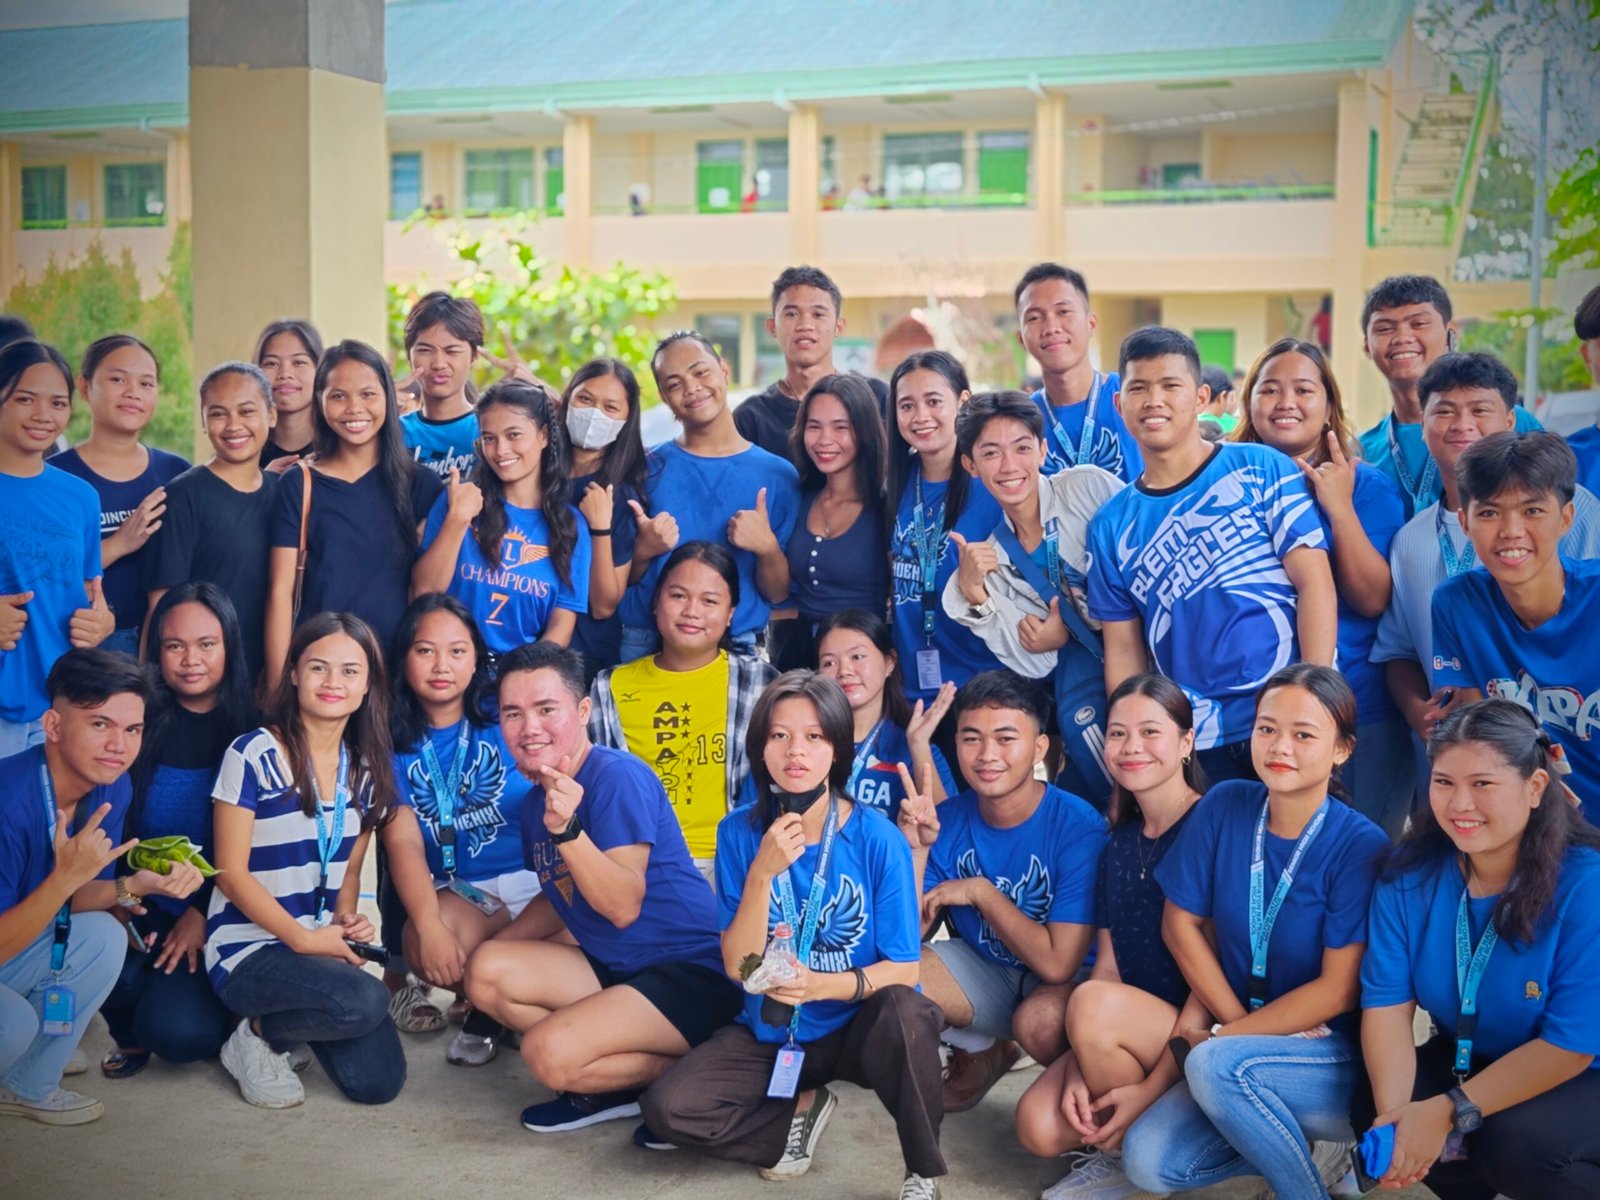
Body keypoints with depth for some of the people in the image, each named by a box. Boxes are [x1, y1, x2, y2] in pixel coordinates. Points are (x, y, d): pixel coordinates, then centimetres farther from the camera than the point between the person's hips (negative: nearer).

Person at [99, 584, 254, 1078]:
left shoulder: (248, 728, -2)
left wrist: (204, 911, -11)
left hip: (215, 909, -1)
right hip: (143, 904, 2)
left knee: (181, 1032, -23)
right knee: (113, 962, -31)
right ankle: (128, 1033, 5)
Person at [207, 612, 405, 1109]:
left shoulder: (366, 769, 7)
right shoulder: (253, 756, -11)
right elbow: (232, 873, -11)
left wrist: (346, 921, -6)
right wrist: (304, 938, -17)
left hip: (323, 946, 6)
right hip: (248, 950, -6)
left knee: (378, 1082, -10)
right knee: (364, 1001, -32)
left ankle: (289, 1022, 18)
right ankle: (259, 1036, -2)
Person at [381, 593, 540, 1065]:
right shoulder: (393, 739, 5)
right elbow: (403, 841, -5)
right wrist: (428, 925, -22)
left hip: (542, 873, -2)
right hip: (462, 892, 2)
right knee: (422, 946, -30)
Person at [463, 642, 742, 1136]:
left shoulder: (617, 777, -16)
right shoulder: (536, 799, 9)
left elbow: (624, 906, -23)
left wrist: (566, 829, -34)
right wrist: (495, 945, 7)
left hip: (694, 972, -9)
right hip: (610, 966, 9)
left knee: (549, 1052, -25)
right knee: (487, 970, -8)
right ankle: (616, 1077, -5)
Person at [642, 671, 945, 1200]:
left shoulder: (876, 837, -15)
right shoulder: (740, 832, -8)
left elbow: (903, 970, -13)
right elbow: (738, 967, -11)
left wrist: (823, 985, -32)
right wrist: (763, 873, -26)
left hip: (856, 1029, -2)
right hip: (770, 1033, 2)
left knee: (908, 1012, -36)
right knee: (667, 1109, -21)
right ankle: (801, 1108, 6)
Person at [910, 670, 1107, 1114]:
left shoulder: (1078, 827, -22)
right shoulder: (946, 821, -10)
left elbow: (1058, 964, -26)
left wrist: (980, 892, -21)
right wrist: (916, 850, -25)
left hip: (1064, 983, -4)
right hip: (982, 973, 5)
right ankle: (981, 1051, 9)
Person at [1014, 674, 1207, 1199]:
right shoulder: (1118, 844, 9)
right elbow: (1108, 967, 5)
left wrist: (1152, 1088, -19)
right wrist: (1079, 1072, -10)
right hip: (1129, 1036, 5)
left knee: (1092, 1003, -31)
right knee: (1039, 1126, -20)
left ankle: (1131, 1155, -10)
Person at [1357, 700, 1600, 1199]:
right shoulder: (1411, 872, -11)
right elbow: (1387, 1002, -15)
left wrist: (1448, 1112, -29)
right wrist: (1394, 1112, -33)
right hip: (1466, 1063, 5)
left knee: (1516, 1139, -33)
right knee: (1369, 1111, -19)